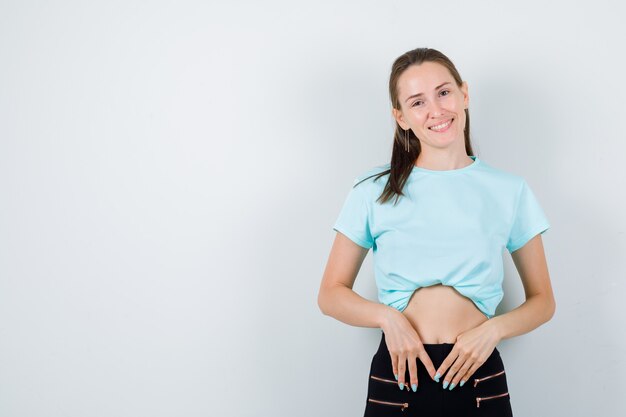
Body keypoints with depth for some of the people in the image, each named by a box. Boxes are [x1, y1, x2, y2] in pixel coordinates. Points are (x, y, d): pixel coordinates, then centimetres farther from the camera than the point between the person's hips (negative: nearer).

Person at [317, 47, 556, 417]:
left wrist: (493, 329, -10)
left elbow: (543, 300, 8)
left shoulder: (511, 191, 3)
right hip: (399, 376, -1)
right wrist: (388, 317, -14)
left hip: (481, 378, 1)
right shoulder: (374, 191, 0)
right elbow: (331, 294, 4)